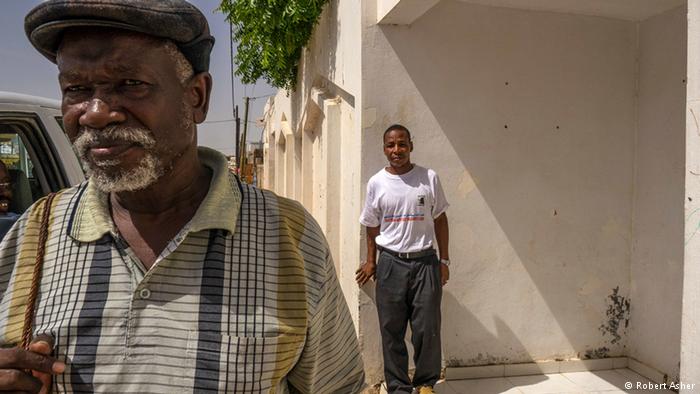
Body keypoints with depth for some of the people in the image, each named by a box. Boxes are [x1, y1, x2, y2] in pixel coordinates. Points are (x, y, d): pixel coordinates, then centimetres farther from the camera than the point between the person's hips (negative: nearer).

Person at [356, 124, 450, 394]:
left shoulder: (429, 178, 1)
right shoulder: (376, 183, 2)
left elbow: (440, 219, 7)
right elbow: (372, 226, 11)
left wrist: (444, 261, 5)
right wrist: (370, 261, 9)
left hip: (425, 261, 0)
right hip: (390, 263, 1)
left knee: (427, 328, 3)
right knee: (391, 330, 6)